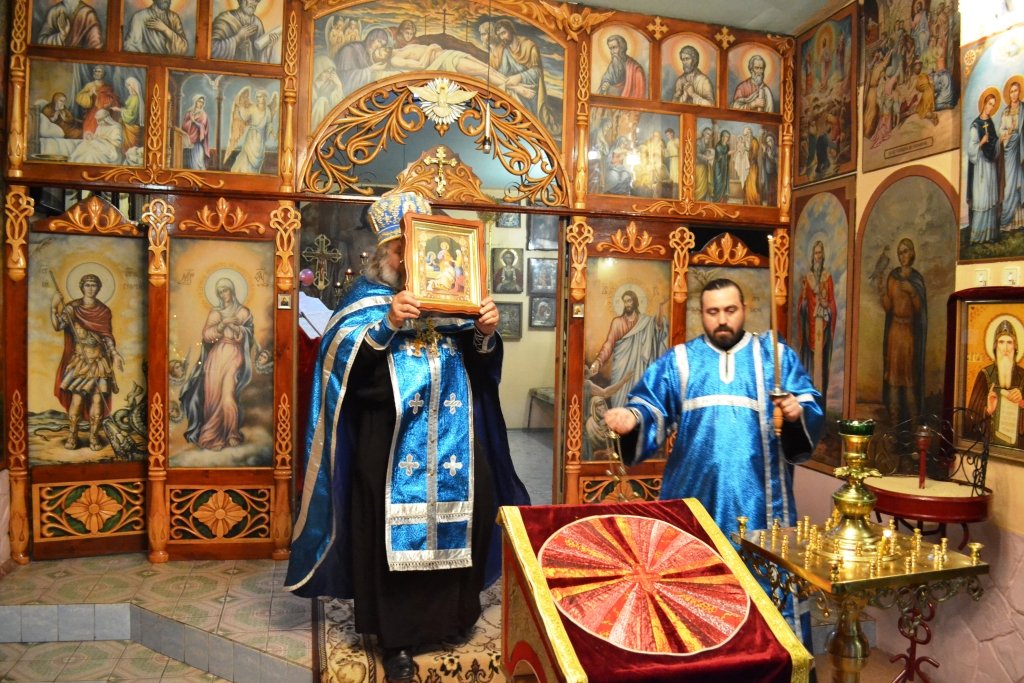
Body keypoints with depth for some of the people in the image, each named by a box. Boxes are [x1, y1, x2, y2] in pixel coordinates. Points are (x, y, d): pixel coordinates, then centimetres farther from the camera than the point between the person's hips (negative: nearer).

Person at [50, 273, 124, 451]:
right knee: (77, 399, -6)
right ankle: (72, 436, 8)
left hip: (99, 361, 2)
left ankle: (94, 436, 10)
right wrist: (53, 307, -28)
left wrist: (115, 353, -5)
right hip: (79, 360, -2)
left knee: (98, 399, 0)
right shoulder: (72, 308, -2)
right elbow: (58, 326, -16)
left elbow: (108, 336, 6)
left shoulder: (104, 311, 5)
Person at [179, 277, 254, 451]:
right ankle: (211, 434, 9)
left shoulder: (243, 312, 7)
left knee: (228, 396, -12)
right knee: (212, 395, -1)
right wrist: (223, 324, -12)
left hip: (233, 355, -3)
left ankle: (229, 435, 0)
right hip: (216, 355, 3)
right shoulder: (215, 312, 13)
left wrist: (232, 325, -17)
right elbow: (206, 335, 1)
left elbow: (246, 336, -3)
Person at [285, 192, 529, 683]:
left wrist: (485, 334, -13)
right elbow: (343, 366, -12)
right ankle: (395, 639, 20)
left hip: (454, 445, 3)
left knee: (456, 527, 9)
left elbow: (478, 367, 8)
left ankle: (451, 616, 31)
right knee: (395, 538, 3)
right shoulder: (366, 298, 1)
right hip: (390, 448, -3)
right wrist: (387, 324, -24)